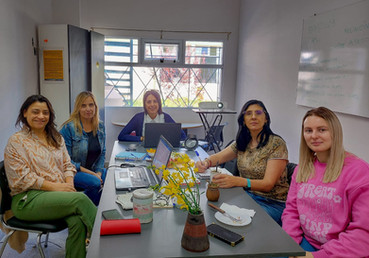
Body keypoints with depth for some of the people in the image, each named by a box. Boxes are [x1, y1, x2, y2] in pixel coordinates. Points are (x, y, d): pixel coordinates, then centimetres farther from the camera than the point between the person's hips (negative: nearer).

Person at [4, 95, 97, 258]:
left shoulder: (56, 138, 16)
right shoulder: (16, 142, -2)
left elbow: (67, 165, 15)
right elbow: (22, 178, -9)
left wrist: (69, 185, -6)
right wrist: (54, 186, -16)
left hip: (60, 192, 5)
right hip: (28, 199, -5)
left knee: (78, 221, -28)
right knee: (81, 199, -28)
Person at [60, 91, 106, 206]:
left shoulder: (100, 126, 6)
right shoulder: (68, 128, -11)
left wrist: (98, 173, -6)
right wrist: (91, 174, -18)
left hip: (94, 170, 5)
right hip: (73, 171, -5)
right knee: (95, 183, -32)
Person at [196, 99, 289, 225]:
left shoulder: (277, 144, -14)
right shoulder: (242, 142, 6)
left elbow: (268, 184, -20)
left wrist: (236, 181, -36)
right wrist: (206, 162, -20)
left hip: (273, 203, -5)